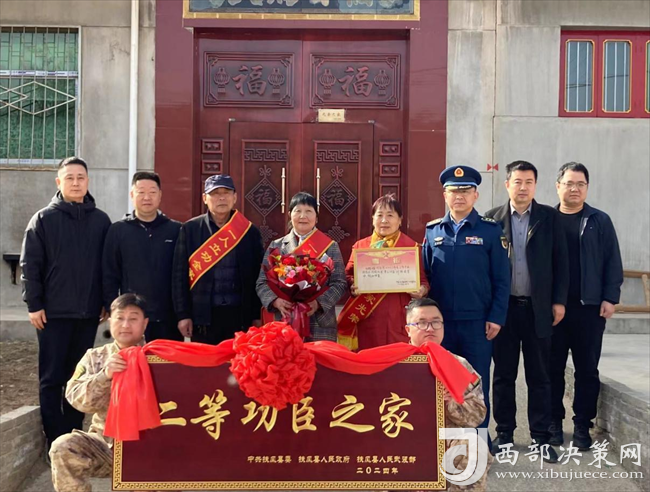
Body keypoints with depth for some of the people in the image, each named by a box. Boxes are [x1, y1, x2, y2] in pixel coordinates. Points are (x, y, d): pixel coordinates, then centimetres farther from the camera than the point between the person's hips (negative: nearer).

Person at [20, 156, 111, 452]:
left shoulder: (101, 221, 6)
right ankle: (56, 441, 10)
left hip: (88, 312, 2)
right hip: (53, 312, -2)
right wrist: (34, 304, -8)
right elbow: (29, 266, -2)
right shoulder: (43, 219, 0)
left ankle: (74, 435, 21)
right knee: (52, 378, 2)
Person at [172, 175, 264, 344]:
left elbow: (258, 276, 5)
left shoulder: (250, 231, 5)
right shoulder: (190, 229, 3)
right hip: (202, 315, 0)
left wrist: (257, 315, 2)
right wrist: (183, 314, -4)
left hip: (241, 315, 1)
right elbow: (180, 274, 2)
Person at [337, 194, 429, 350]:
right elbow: (349, 275, 13)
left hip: (399, 317, -1)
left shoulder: (411, 246, 6)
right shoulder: (360, 246, 11)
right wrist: (353, 286, -9)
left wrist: (421, 290, -15)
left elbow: (422, 279, 6)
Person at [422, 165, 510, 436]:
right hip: (440, 321, 2)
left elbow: (502, 278, -2)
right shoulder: (432, 230, 7)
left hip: (477, 322, -2)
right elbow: (424, 275, 10)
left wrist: (496, 317, -8)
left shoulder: (491, 230, 0)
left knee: (477, 383, 7)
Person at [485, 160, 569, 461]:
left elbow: (560, 261, 3)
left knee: (539, 375, 7)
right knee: (503, 374, 9)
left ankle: (541, 436, 17)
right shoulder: (492, 219, 1)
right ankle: (504, 432, 21)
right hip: (503, 307, 0)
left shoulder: (550, 217, 3)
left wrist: (559, 301, -2)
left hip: (538, 307, 0)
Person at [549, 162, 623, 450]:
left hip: (589, 306, 0)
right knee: (553, 368, 8)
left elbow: (612, 262, 1)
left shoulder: (600, 221, 3)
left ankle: (582, 425, 18)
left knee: (587, 369, 7)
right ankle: (554, 421, 20)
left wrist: (610, 298, -7)